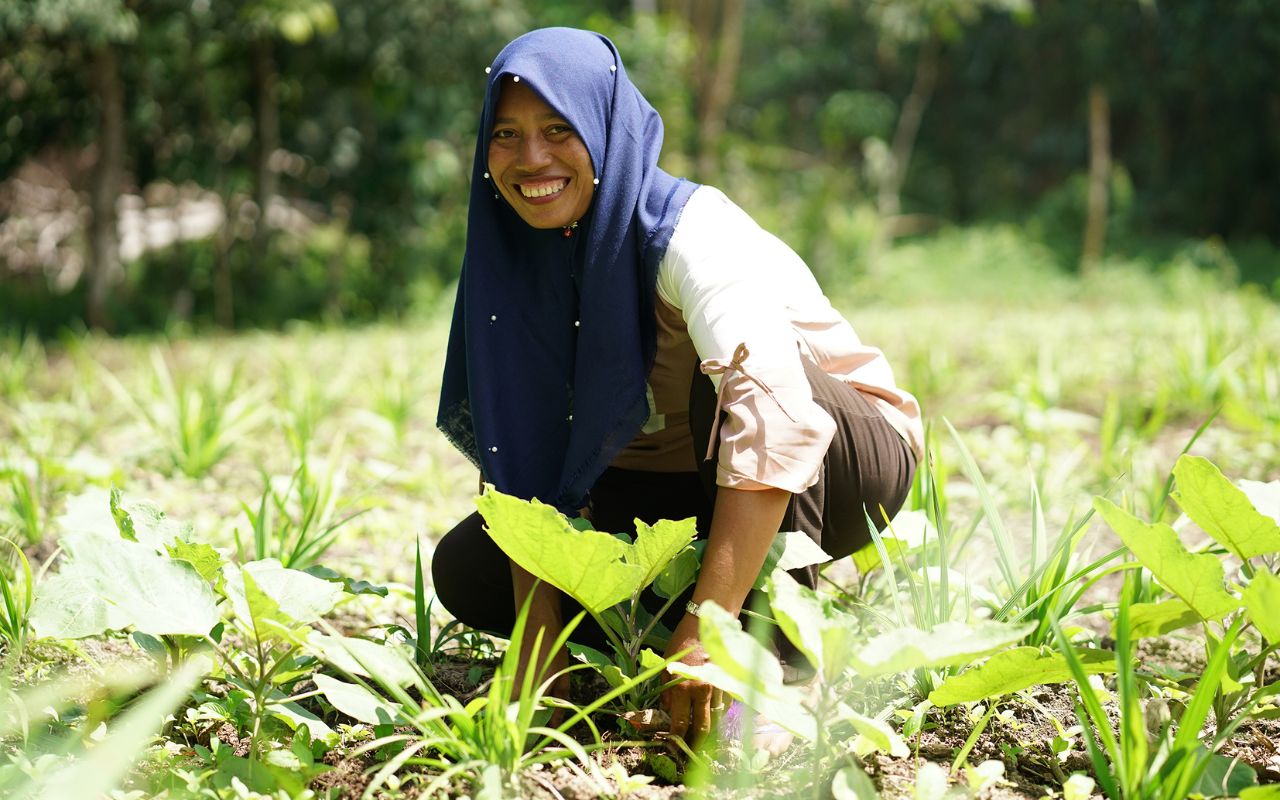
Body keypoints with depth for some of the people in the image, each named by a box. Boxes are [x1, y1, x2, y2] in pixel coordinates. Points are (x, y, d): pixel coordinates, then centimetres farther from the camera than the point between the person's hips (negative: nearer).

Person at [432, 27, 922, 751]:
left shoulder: (688, 229, -29)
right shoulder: (519, 255, -10)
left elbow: (776, 414, -44)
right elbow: (521, 452, -10)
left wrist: (707, 625, -49)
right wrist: (538, 635, -23)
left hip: (839, 460, -5)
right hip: (675, 484, 6)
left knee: (728, 379, -37)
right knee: (464, 570, -10)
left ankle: (782, 656, -24)